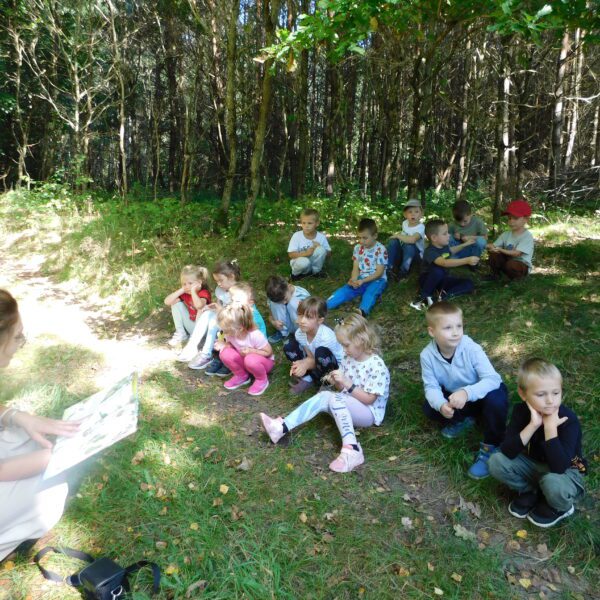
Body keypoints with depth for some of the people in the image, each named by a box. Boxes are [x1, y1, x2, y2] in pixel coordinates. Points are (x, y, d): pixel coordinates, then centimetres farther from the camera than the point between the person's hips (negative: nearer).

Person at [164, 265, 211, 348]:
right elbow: (167, 302, -13)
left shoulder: (204, 293, -22)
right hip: (191, 325, 6)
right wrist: (181, 290, -17)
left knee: (202, 308, -33)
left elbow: (199, 305, -46)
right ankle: (180, 334, 2)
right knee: (176, 303, -5)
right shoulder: (185, 293, -5)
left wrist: (193, 291, -33)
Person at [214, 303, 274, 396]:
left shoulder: (255, 335, -33)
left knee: (250, 359, -41)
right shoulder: (231, 333, -18)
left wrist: (251, 351, -33)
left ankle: (262, 380, -8)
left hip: (264, 361, -5)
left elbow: (269, 352, -21)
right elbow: (231, 344, 3)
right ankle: (241, 376, 2)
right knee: (225, 353, -24)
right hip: (243, 359, 5)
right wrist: (223, 345, -20)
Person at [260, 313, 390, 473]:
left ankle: (352, 450, -37)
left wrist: (347, 383, -26)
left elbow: (369, 400, -19)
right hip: (347, 406, 6)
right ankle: (282, 427, -28)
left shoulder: (377, 366, -20)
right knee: (324, 396, -22)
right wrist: (336, 382, -13)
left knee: (335, 398, -32)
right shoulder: (348, 358, 1)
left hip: (369, 413, -6)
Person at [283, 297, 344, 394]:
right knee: (289, 345, -11)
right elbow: (310, 356, -10)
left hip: (336, 366, -5)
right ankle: (307, 378, -7)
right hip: (316, 363, 5)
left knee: (321, 352, -39)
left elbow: (320, 358, -21)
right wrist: (302, 364, -31)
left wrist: (306, 364, -34)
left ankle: (309, 380, -9)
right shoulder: (299, 333, -16)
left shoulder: (326, 337, -34)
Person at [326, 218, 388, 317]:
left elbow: (379, 272, -14)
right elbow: (356, 268, 3)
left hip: (377, 280, -3)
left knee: (370, 292, -36)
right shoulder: (358, 248, 4)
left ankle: (362, 312, -60)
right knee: (345, 289, -20)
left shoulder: (380, 249, -11)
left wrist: (363, 281, -25)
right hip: (361, 280, 4)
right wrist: (354, 280, -19)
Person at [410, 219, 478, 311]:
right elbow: (445, 263, -48)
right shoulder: (430, 251, -29)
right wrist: (467, 260, -53)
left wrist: (465, 244, 24)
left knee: (469, 284, -6)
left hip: (442, 279, 7)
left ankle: (443, 294, -18)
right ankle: (422, 296, -23)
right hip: (428, 279, -7)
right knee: (437, 271, -42)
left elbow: (451, 251, 26)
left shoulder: (444, 245, -3)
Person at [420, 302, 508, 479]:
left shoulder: (471, 348, -31)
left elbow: (493, 379, -36)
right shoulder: (427, 355, -22)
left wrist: (466, 392, -53)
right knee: (429, 408, -21)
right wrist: (441, 405, -41)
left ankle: (490, 447, -12)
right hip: (454, 396, 3)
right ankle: (463, 420, 10)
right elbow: (431, 387, -18)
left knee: (496, 399, -36)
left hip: (480, 394, -3)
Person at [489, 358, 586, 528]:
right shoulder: (521, 411, -16)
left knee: (552, 482, -38)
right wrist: (532, 425, -35)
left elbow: (559, 467, -37)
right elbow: (507, 452, -26)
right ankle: (530, 491, 5)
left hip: (566, 471, -4)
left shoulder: (569, 419, -27)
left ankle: (560, 507, -2)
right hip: (534, 464, 4)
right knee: (496, 461, -20)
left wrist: (550, 427, -39)